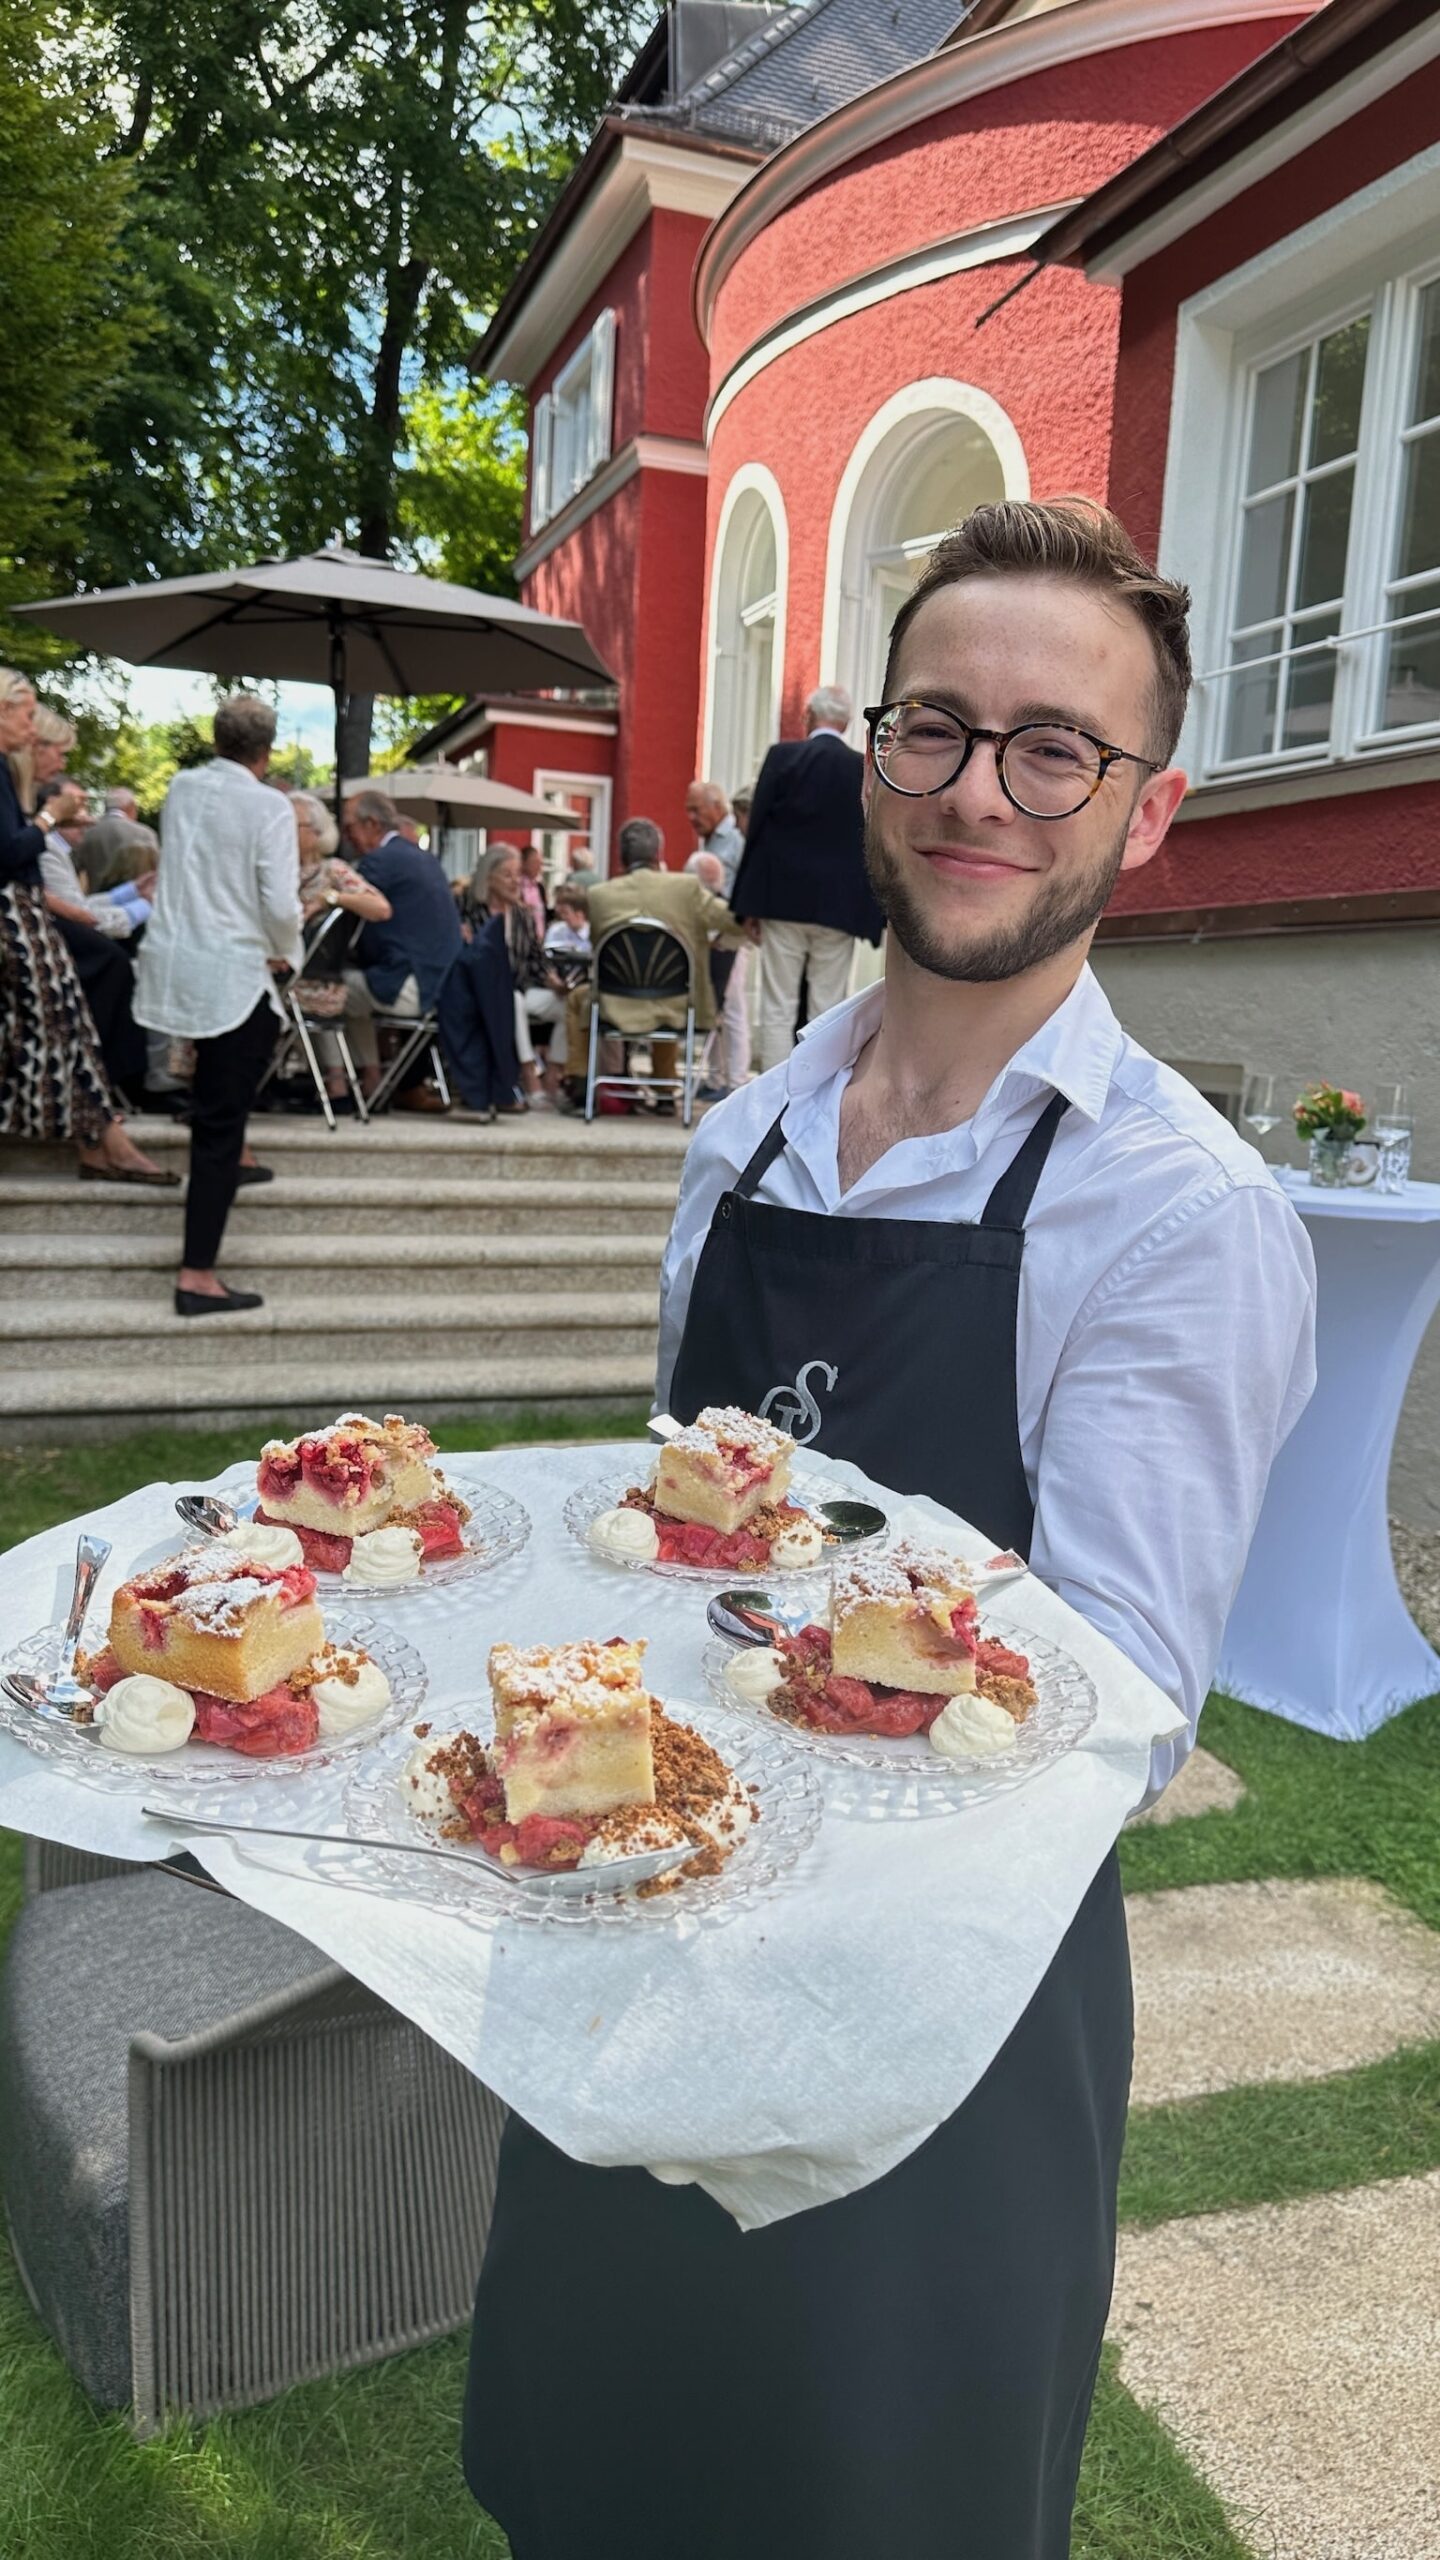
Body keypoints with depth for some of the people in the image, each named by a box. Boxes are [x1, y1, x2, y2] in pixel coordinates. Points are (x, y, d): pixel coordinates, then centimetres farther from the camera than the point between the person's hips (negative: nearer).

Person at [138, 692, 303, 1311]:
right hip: (231, 973, -6)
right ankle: (197, 1277, -3)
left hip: (170, 961, 7)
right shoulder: (269, 805, -11)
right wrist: (286, 953, 3)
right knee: (219, 1124, -4)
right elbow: (280, 904, -17)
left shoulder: (180, 789, 8)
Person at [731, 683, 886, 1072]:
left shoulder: (782, 757, -2)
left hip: (782, 900, -1)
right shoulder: (866, 770, 2)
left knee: (777, 1009, 3)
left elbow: (757, 826, -2)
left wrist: (750, 903, 4)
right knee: (828, 1013, 5)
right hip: (838, 909, 1)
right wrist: (870, 915, 7)